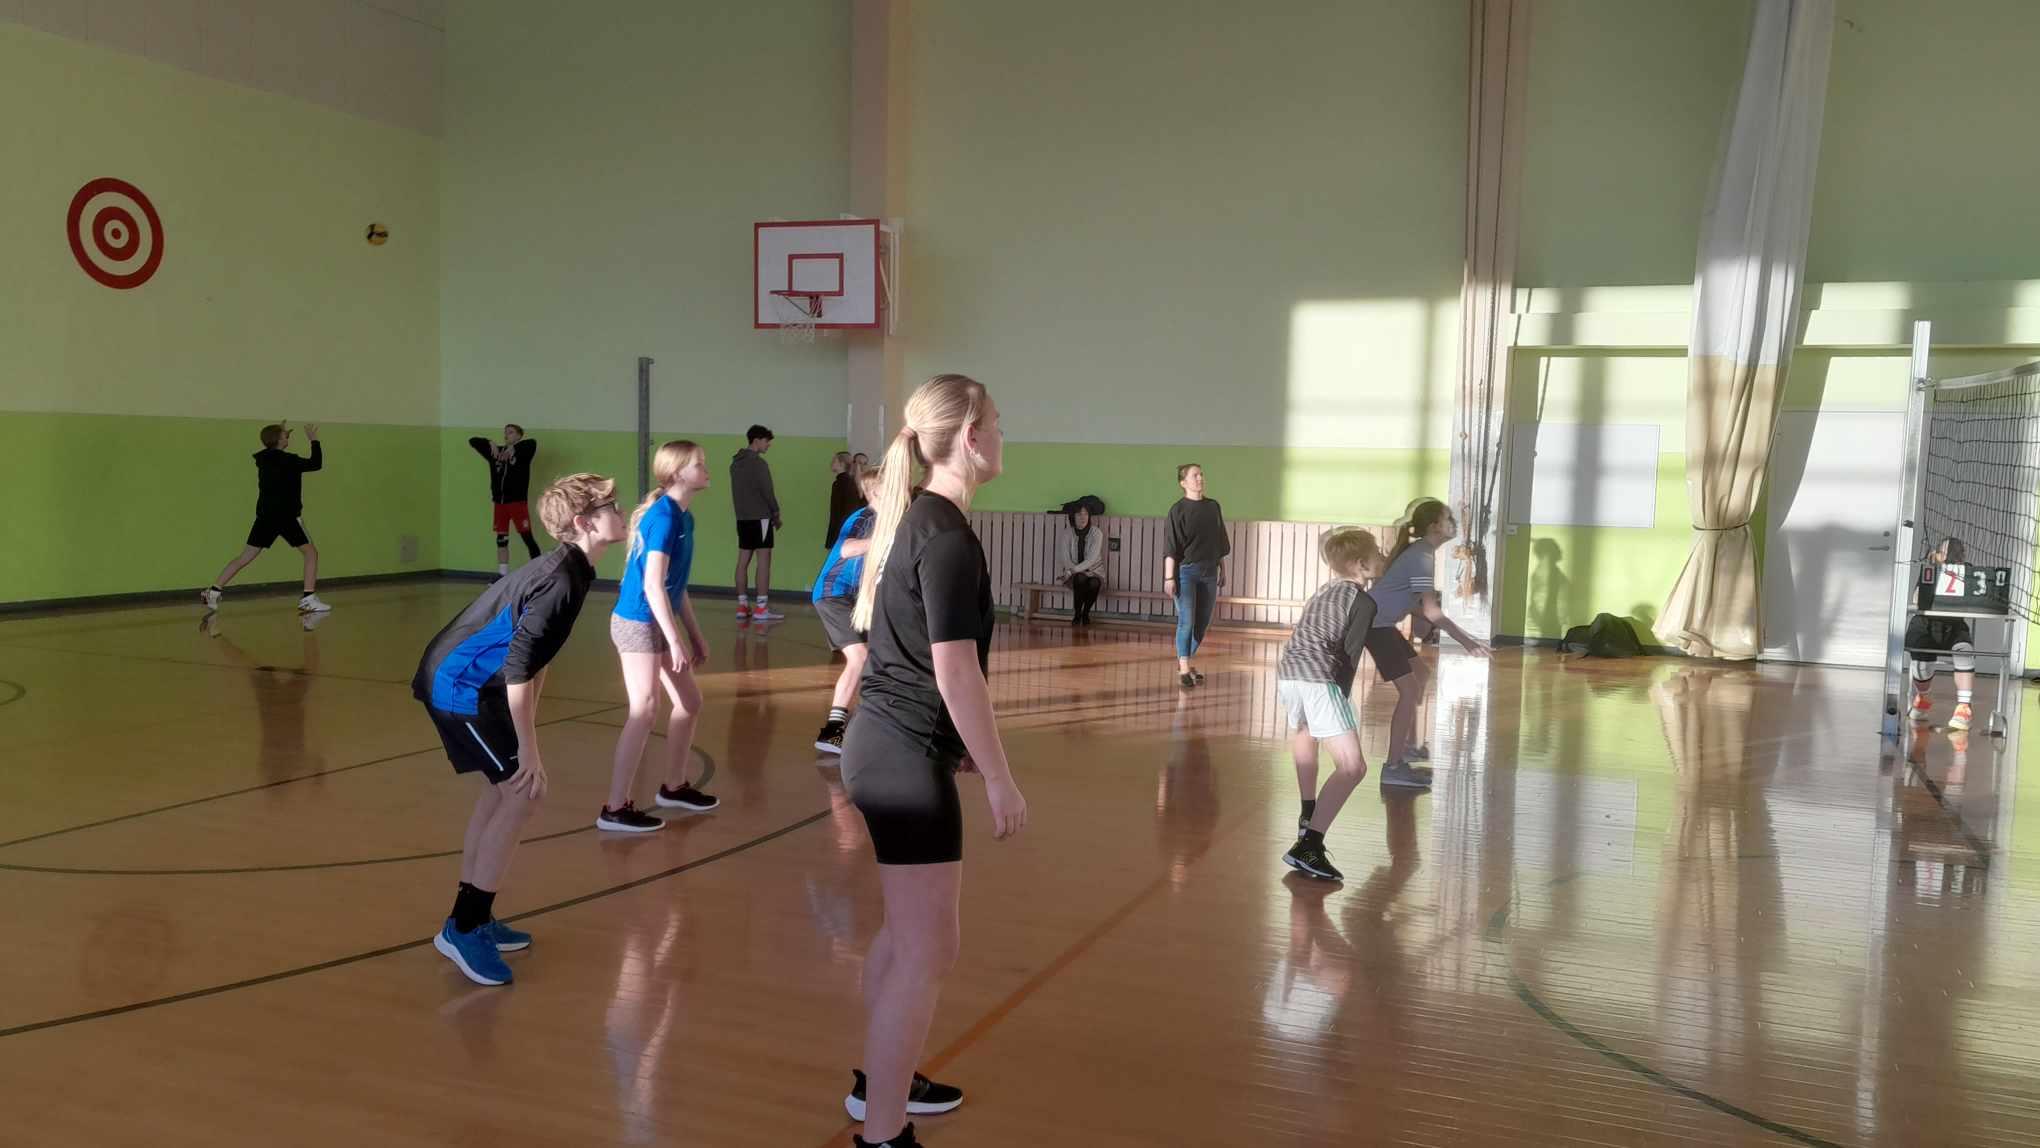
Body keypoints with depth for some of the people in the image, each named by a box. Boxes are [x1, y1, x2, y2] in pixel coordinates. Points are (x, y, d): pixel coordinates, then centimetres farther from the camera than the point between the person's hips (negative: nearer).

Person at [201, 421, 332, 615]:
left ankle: (213, 591, 6)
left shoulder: (264, 458, 9)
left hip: (265, 516, 7)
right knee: (311, 553, 2)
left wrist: (280, 433, 31)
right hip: (286, 516, -7)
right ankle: (308, 600, -7)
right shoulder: (287, 460, -12)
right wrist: (314, 440, 2)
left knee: (245, 557, 12)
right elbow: (316, 464, -7)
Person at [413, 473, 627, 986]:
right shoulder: (561, 580, -21)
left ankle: (472, 917, 26)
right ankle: (464, 928, -2)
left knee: (504, 790, 17)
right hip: (462, 686, -10)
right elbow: (518, 670, -25)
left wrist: (526, 736, 21)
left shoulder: (567, 570, 10)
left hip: (458, 679, 10)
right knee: (524, 793, -9)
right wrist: (528, 750, -20)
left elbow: (532, 659, 18)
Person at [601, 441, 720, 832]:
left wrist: (695, 635, 20)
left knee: (690, 703, 16)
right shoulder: (664, 516, -18)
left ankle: (674, 787, 30)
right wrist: (675, 640, -24)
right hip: (638, 623, -10)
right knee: (645, 710, -14)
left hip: (659, 624, 10)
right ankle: (615, 809, -11)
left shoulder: (684, 517, 10)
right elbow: (652, 584, -23)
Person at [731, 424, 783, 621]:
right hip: (759, 517, -9)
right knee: (764, 560, -6)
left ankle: (742, 606, 10)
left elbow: (738, 490, 15)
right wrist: (776, 513, -1)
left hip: (742, 517, 9)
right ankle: (761, 608, -9)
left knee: (743, 560, 8)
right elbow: (766, 491, -14)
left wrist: (742, 510, 14)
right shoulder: (757, 462, -13)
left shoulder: (736, 463, 13)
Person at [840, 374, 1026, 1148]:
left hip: (884, 745, 10)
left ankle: (880, 1081, 37)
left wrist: (960, 747, 26)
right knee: (927, 953, -3)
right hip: (908, 758, -10)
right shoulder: (949, 538, -19)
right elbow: (955, 675, -21)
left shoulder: (912, 521, 11)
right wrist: (1000, 779, -15)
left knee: (904, 933, 22)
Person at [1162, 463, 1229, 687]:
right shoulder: (1178, 510, -5)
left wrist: (1222, 571, 14)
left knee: (1203, 622, 8)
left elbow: (1220, 543, 15)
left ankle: (1185, 662, 23)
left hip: (1209, 572, 5)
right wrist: (1169, 577, -14)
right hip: (1185, 571, -5)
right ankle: (1183, 668, -2)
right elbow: (1170, 547, -9)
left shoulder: (1213, 507, 9)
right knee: (1186, 621, -9)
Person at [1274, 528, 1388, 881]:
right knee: (1352, 767, -9)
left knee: (1303, 731, 38)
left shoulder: (1324, 590, 28)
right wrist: (1341, 699, 11)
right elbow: (1350, 657, 3)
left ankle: (1309, 817, 41)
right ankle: (1307, 847, -22)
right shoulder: (1364, 602, 7)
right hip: (1318, 679, -8)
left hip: (1286, 672, 8)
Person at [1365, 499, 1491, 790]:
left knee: (1420, 677, 21)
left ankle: (1406, 746, 30)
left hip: (1382, 623, 11)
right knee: (1409, 689, -12)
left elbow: (1421, 602, 16)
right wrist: (1466, 640, -29)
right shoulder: (1422, 557, -20)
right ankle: (1394, 767, -11)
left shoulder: (1421, 552, 11)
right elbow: (1431, 610, -28)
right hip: (1375, 624, -11)